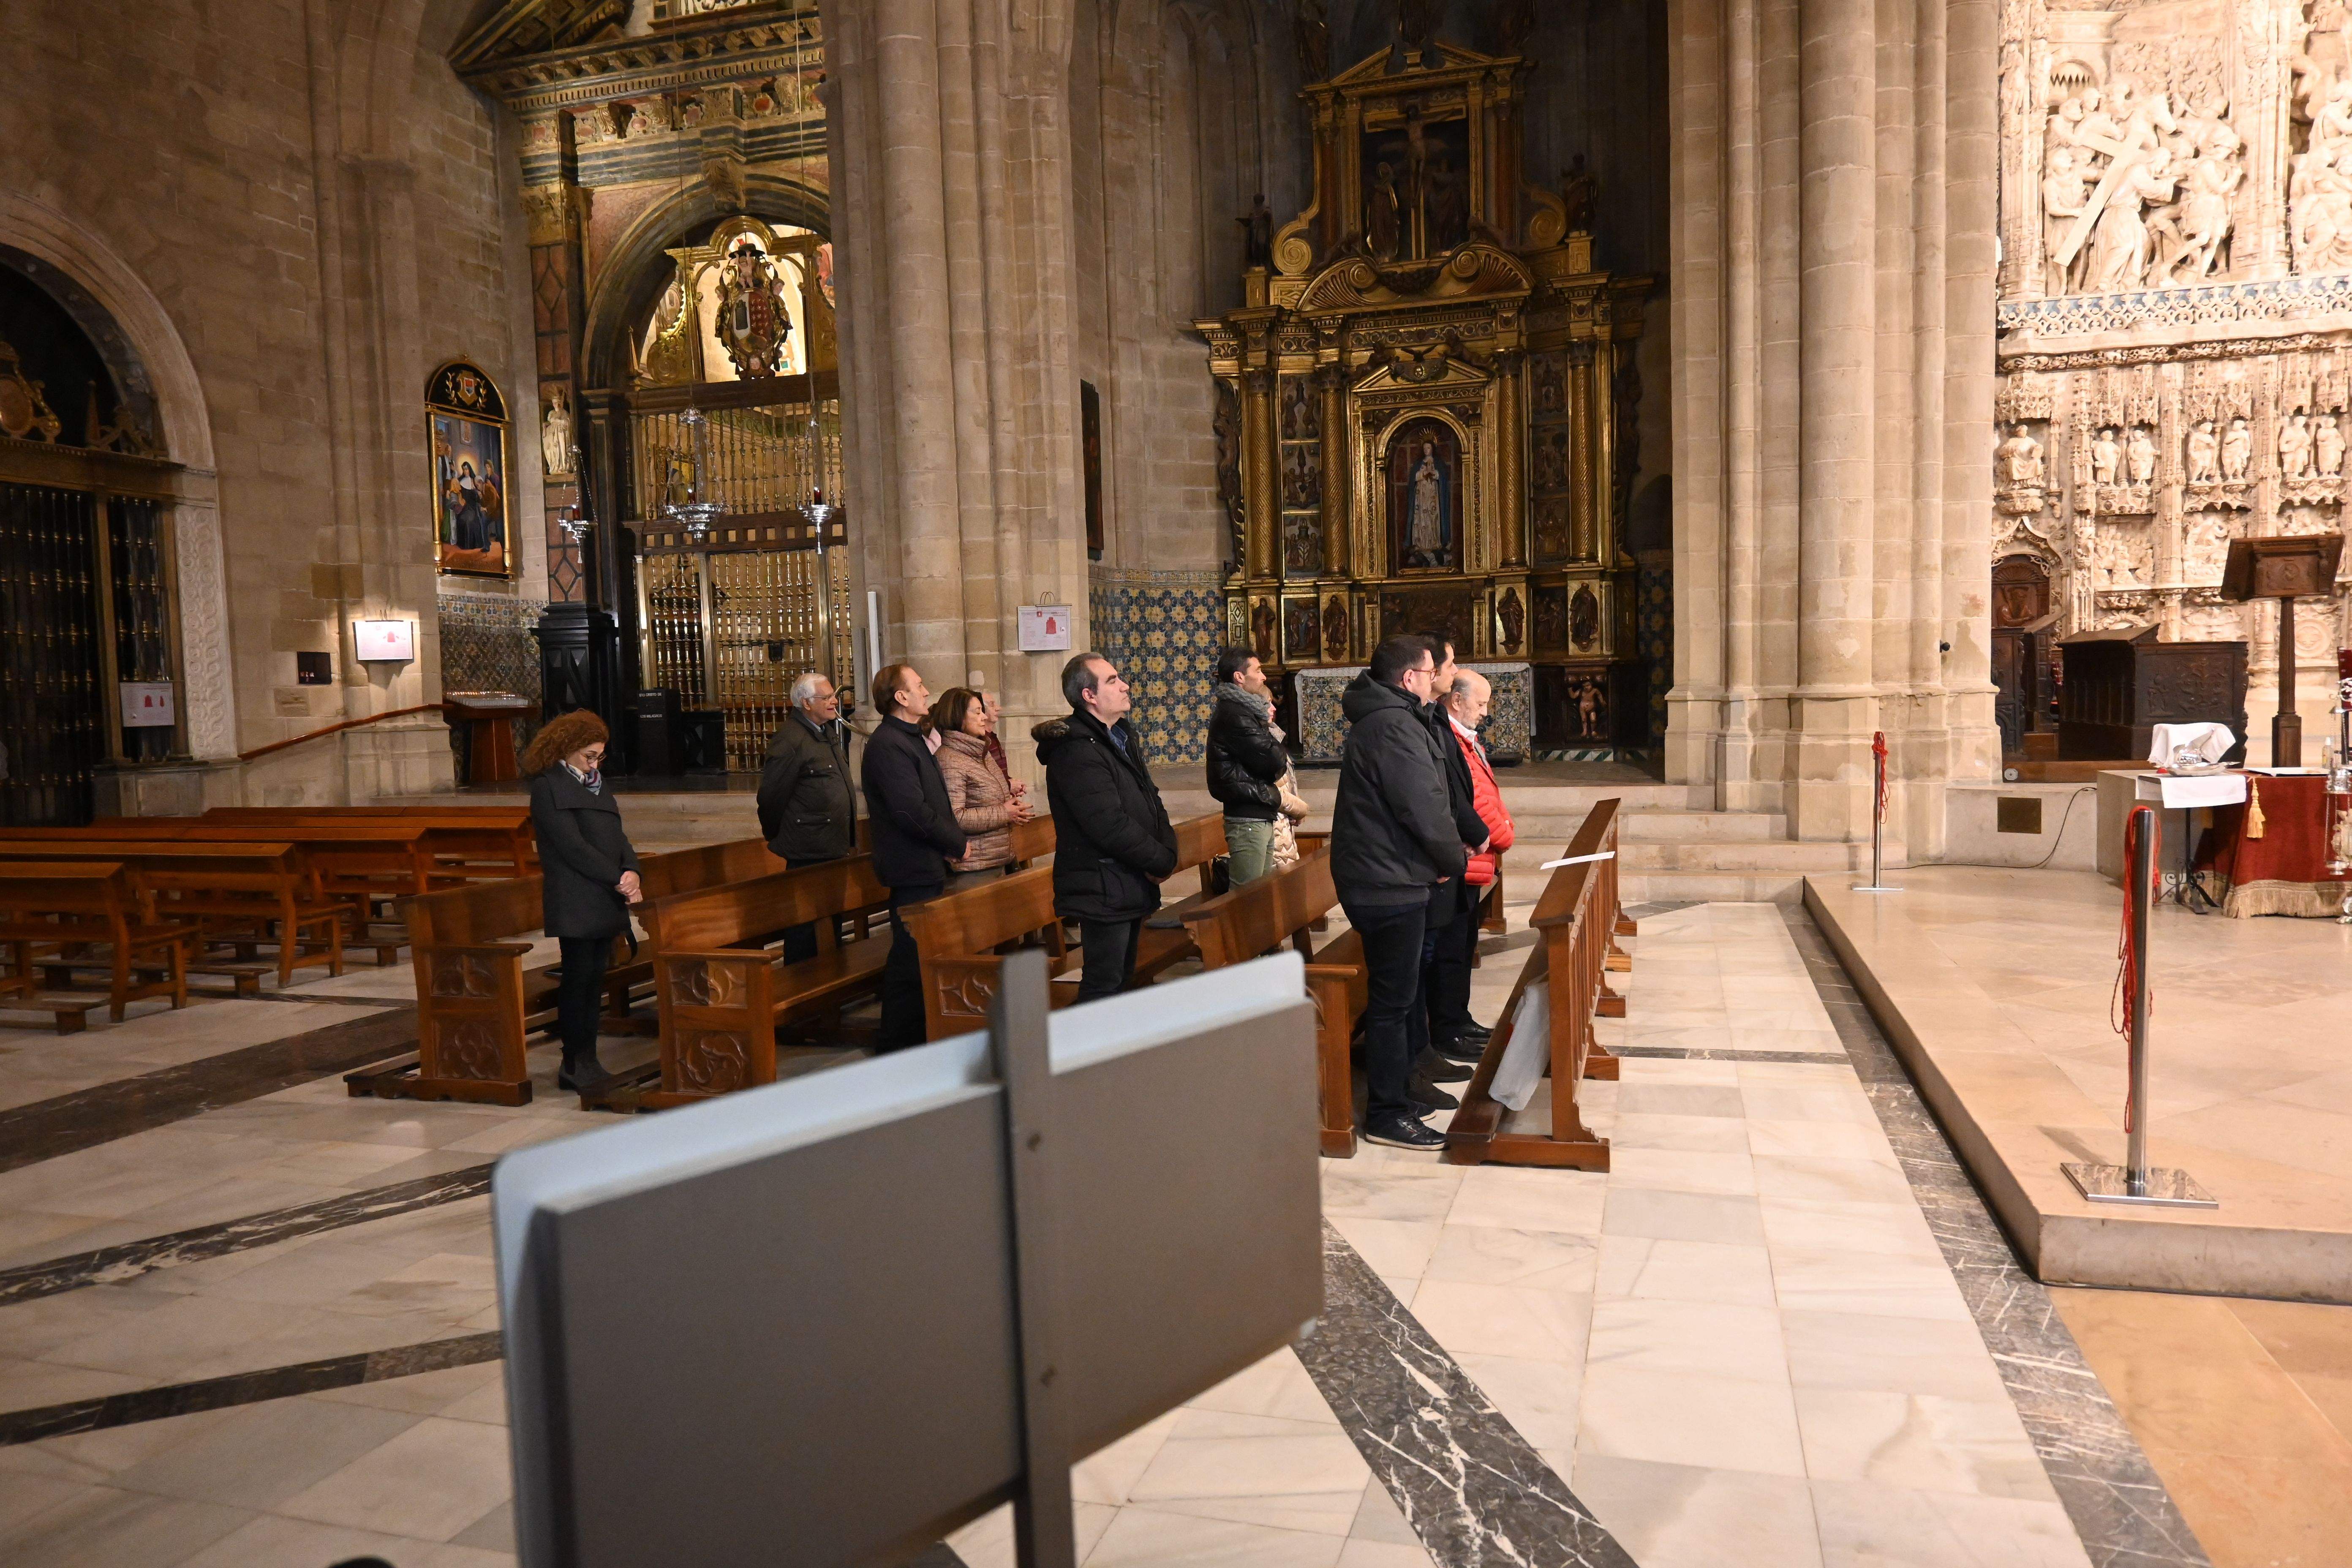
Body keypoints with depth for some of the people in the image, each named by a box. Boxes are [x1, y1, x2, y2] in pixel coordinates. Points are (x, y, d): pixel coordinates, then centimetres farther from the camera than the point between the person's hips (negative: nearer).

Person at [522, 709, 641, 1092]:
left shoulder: (594, 784, 18)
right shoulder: (548, 787, -8)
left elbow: (617, 835, 14)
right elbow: (572, 847, -14)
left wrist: (631, 870, -5)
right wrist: (618, 879, -14)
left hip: (605, 902, 8)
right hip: (575, 905, -8)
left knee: (595, 979, 9)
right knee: (578, 980, -4)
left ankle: (588, 1061, 15)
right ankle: (573, 1067, 3)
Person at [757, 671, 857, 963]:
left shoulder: (829, 732, 13)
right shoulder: (790, 739, -17)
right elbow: (772, 794, -15)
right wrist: (775, 837, -2)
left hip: (834, 847, 9)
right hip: (808, 850, -9)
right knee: (805, 926, -3)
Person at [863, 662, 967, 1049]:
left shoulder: (910, 739, 16)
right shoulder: (888, 745, -17)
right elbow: (913, 811, -23)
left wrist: (950, 840, 7)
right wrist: (956, 843, -11)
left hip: (927, 868, 10)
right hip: (913, 871, -10)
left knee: (919, 958, 16)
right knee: (911, 960, -4)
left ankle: (915, 1038, 26)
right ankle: (899, 1044, 4)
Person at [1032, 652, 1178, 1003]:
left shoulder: (1124, 737, 14)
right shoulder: (1077, 751, -19)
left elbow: (1151, 801, 15)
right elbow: (1110, 826, -25)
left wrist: (1168, 850, -3)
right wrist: (1162, 861, -14)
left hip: (1132, 887, 10)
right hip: (1103, 892, -10)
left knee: (1124, 979, 17)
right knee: (1105, 986, -5)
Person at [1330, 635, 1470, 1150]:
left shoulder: (1376, 720, 14)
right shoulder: (1395, 727, -20)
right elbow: (1425, 809, -22)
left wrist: (1445, 857, 9)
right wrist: (1456, 861, -6)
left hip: (1377, 878, 11)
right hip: (1391, 884, -11)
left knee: (1396, 993, 20)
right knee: (1392, 1001, -2)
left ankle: (1397, 1092, 31)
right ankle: (1387, 1114, 6)